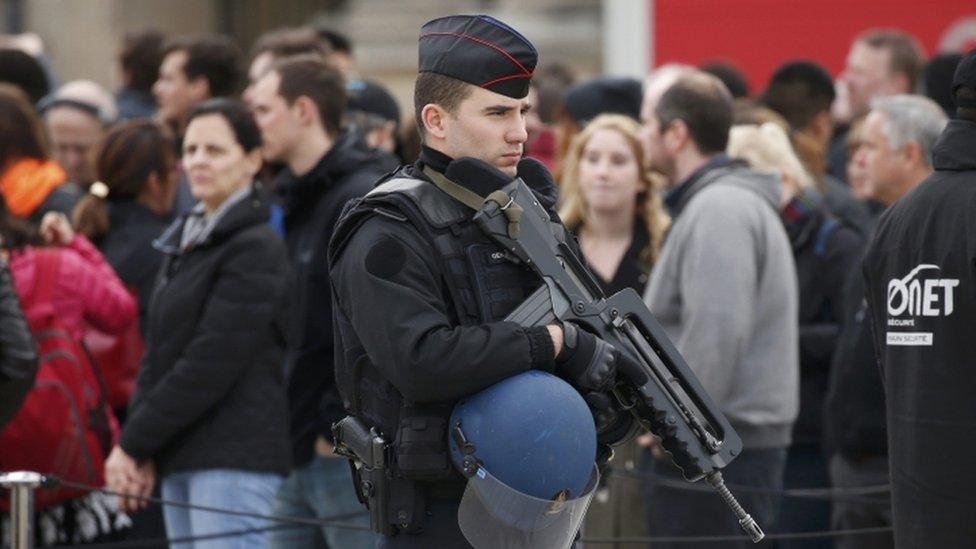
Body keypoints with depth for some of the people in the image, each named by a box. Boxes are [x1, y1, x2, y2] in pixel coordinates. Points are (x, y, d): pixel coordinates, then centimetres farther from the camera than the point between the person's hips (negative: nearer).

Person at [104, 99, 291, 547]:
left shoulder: (256, 249, -8)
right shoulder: (183, 241, 18)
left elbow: (213, 362, -14)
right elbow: (157, 353, 16)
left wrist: (134, 443, -11)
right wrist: (140, 450, 2)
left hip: (235, 457, -9)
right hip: (181, 458, 9)